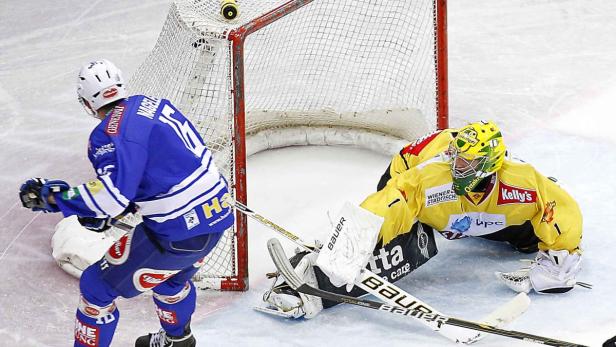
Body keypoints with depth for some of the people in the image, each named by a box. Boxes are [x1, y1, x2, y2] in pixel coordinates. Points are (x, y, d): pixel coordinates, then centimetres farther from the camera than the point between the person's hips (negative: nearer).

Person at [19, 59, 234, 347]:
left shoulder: (111, 133, -16)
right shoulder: (153, 104, 11)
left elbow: (113, 193, -28)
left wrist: (51, 196, -19)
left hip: (178, 233, -9)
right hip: (217, 214, 9)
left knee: (98, 287, 5)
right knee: (170, 275, 39)